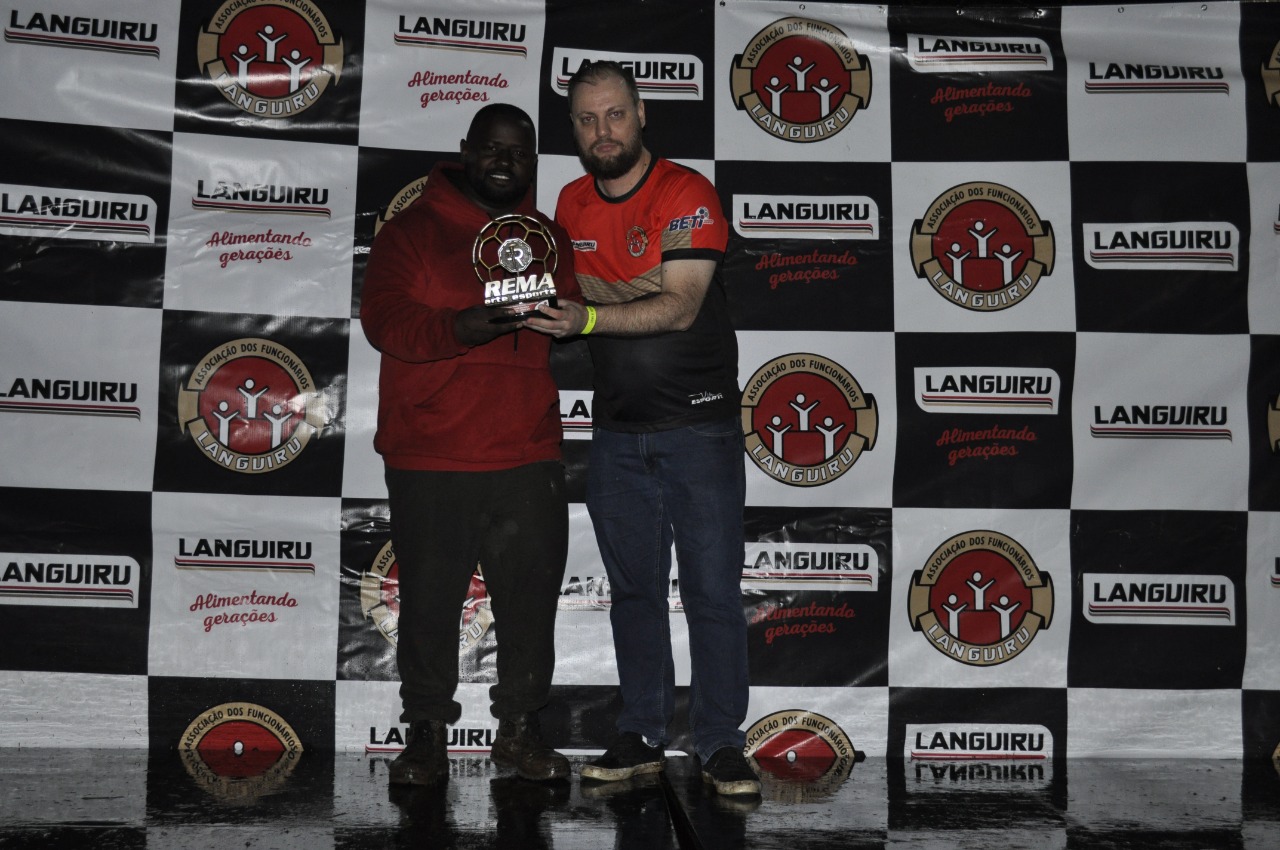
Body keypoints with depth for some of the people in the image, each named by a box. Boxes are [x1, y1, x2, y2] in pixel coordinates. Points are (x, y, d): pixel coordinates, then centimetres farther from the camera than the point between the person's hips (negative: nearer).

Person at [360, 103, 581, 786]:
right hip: (429, 460, -3)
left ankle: (519, 728, 23)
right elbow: (383, 319, -9)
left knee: (532, 594, 7)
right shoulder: (411, 231, 4)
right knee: (430, 599, 5)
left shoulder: (549, 239, 15)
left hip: (528, 455, 3)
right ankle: (427, 732, 21)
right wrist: (459, 328, -26)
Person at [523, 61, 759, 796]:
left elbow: (681, 307, -17)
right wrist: (638, 287, -8)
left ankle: (722, 742, 12)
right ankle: (644, 736, 23)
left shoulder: (687, 193, -8)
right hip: (617, 429, 5)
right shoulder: (572, 203, 10)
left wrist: (590, 317, -30)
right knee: (633, 588, 11)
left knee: (713, 590, -1)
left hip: (699, 424, -5)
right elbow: (569, 284, 11)